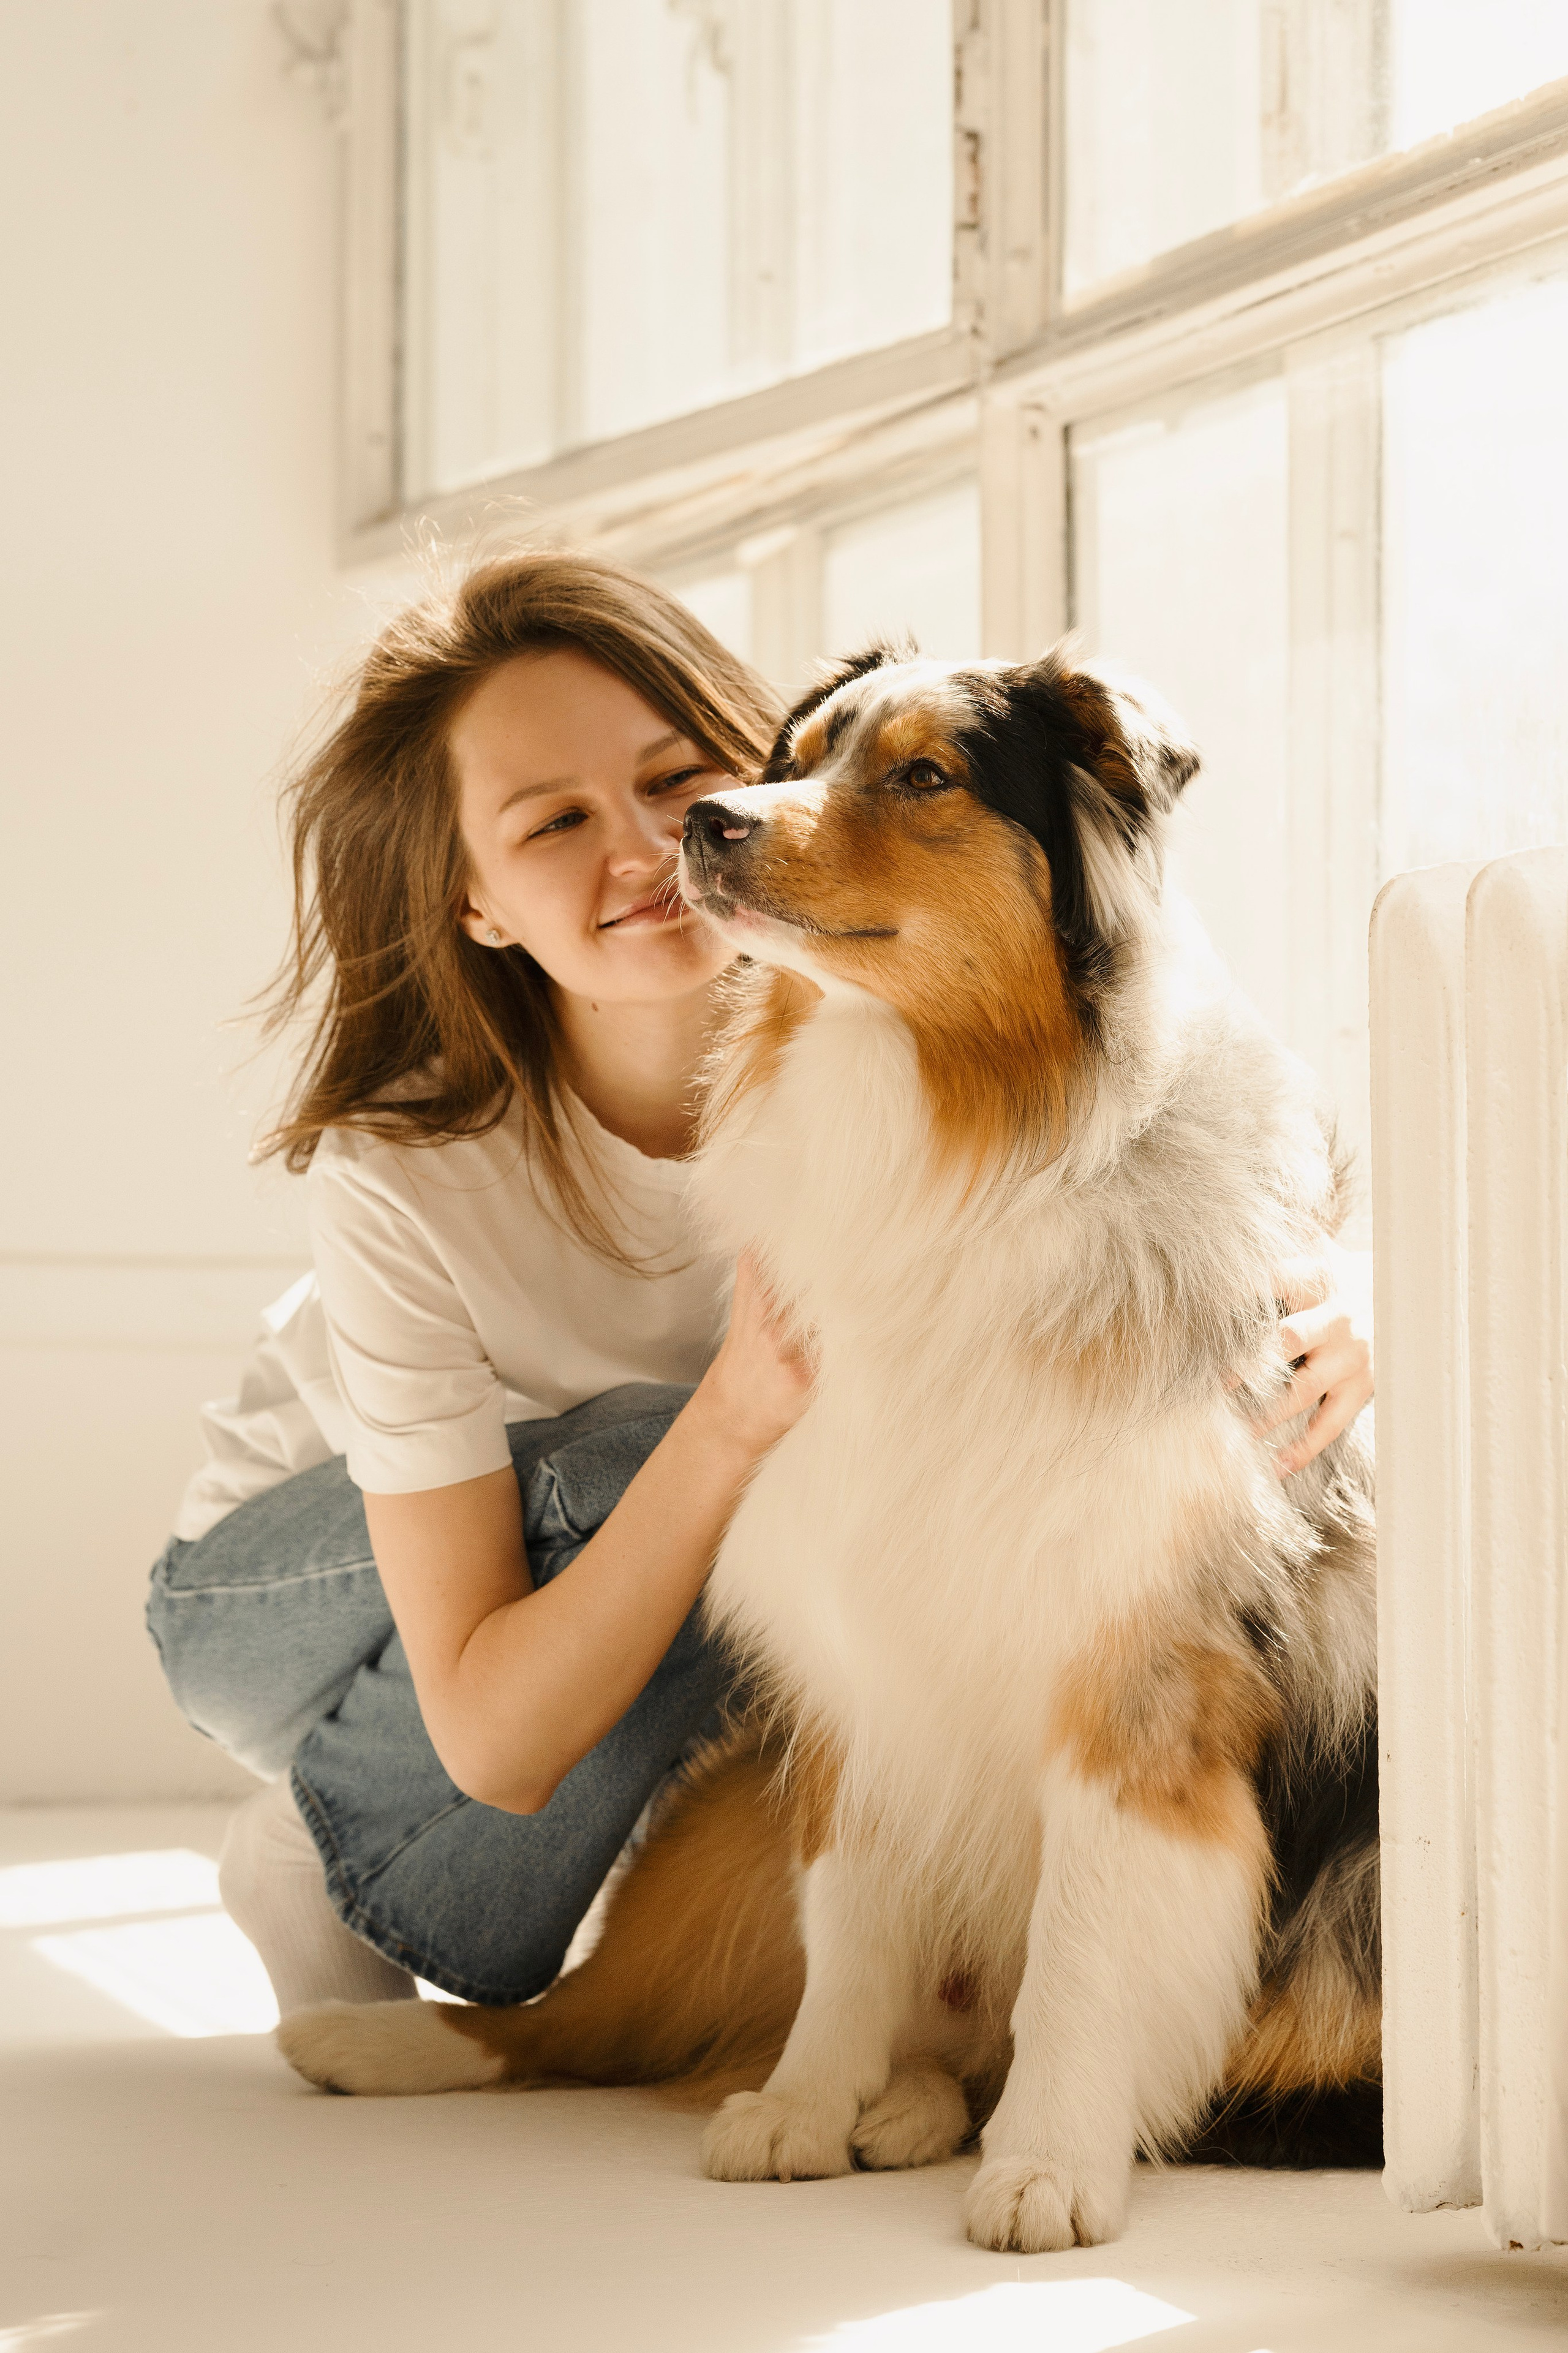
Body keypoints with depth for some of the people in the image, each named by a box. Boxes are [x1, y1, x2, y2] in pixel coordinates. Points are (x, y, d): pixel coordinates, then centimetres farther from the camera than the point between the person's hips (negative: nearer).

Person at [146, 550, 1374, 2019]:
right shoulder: (401, 1173, -33)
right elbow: (494, 1742, -34)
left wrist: (1312, 1325, -40)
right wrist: (733, 1423, -47)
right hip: (286, 1590, -4)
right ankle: (321, 1867, -8)